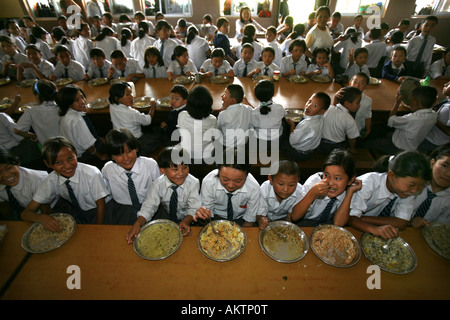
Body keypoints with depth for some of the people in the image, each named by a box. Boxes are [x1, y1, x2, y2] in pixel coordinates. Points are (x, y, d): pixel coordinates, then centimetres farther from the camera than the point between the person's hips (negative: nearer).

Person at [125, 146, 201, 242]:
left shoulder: (193, 183, -25)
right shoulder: (158, 184, -20)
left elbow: (194, 208, -21)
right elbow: (149, 206, -18)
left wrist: (186, 221, -41)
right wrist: (138, 224, -35)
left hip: (186, 217, -3)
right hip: (166, 215, 3)